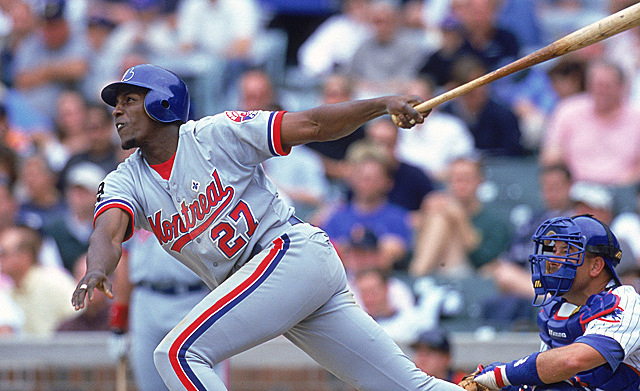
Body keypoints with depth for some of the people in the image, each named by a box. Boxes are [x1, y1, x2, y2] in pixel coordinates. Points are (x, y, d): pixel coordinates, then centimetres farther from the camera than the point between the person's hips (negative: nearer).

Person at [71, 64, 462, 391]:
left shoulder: (217, 135, -4)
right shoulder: (126, 182, 9)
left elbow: (310, 125, -6)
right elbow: (108, 233, -10)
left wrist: (383, 104, -19)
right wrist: (96, 270, -34)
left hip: (294, 249, -7)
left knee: (177, 354, -18)